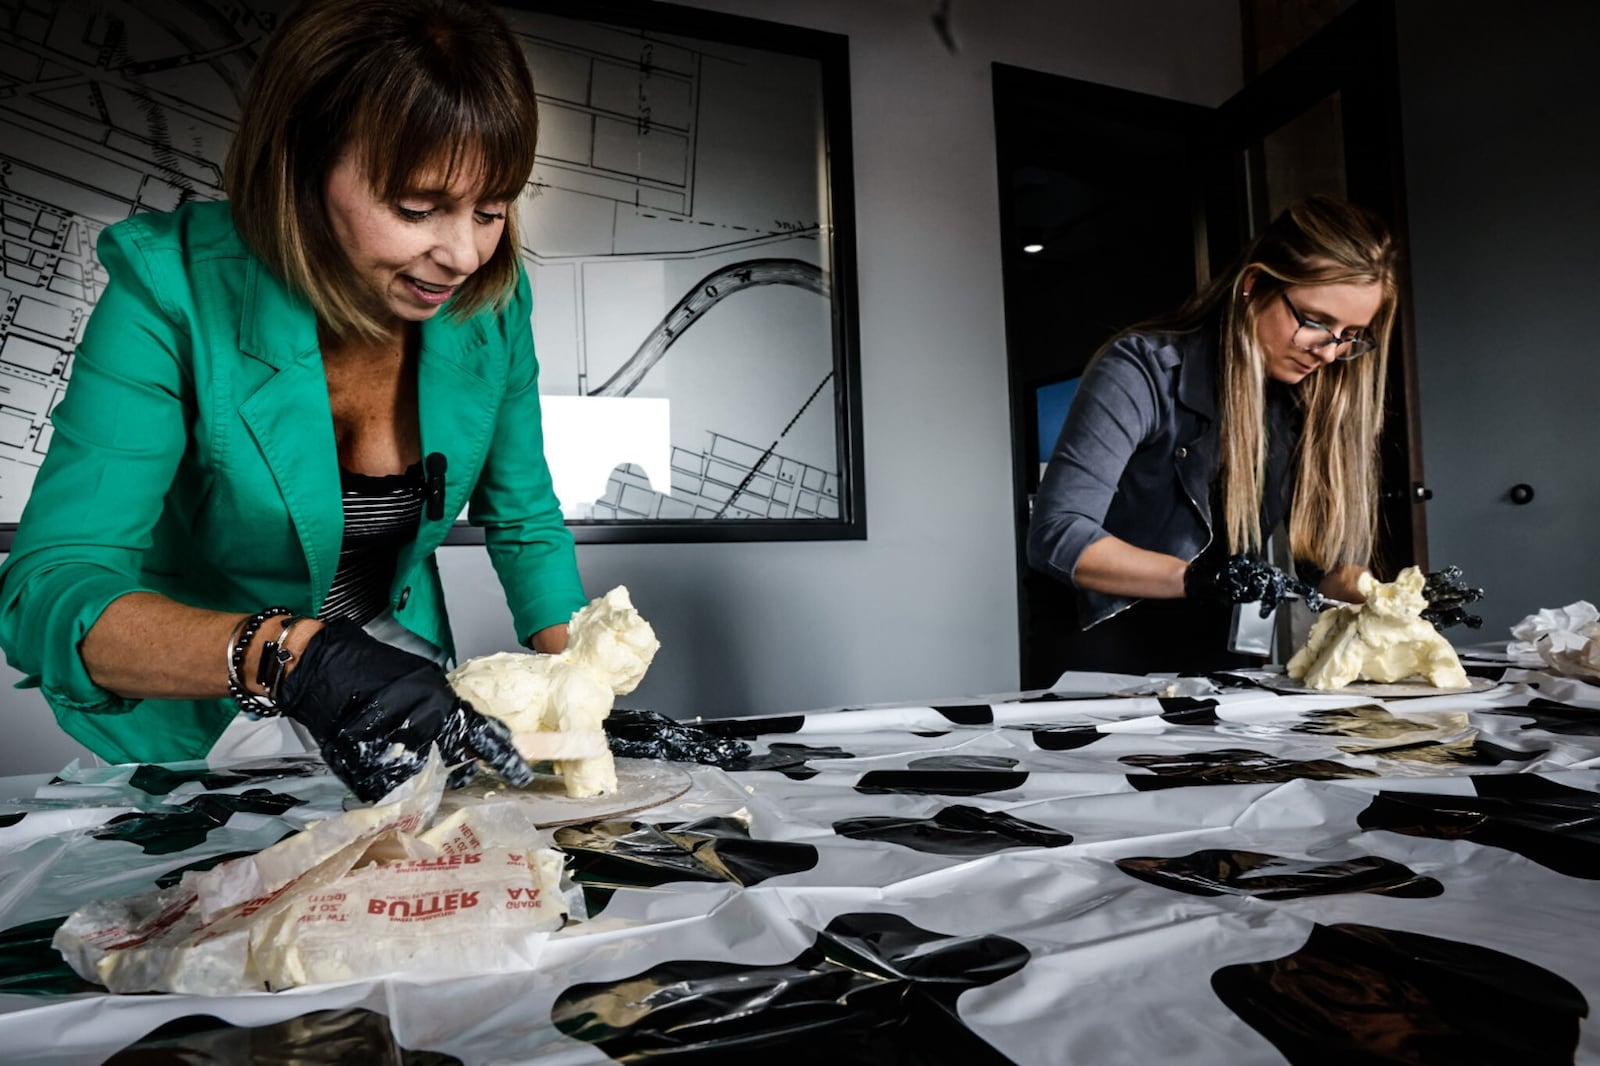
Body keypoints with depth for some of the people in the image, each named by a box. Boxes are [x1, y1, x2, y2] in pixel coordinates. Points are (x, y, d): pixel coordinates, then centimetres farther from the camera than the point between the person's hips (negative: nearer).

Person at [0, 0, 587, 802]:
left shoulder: (489, 302, -13)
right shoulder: (172, 287, -24)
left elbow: (524, 523, -1)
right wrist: (287, 656, -47)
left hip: (402, 690, 2)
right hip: (200, 728, -2)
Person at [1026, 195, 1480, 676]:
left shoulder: (1311, 402, 6)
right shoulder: (1142, 371, -12)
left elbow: (1325, 556, 9)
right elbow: (1057, 536, -20)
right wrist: (1196, 577, -31)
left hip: (1229, 667, 5)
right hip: (1111, 666, -5)